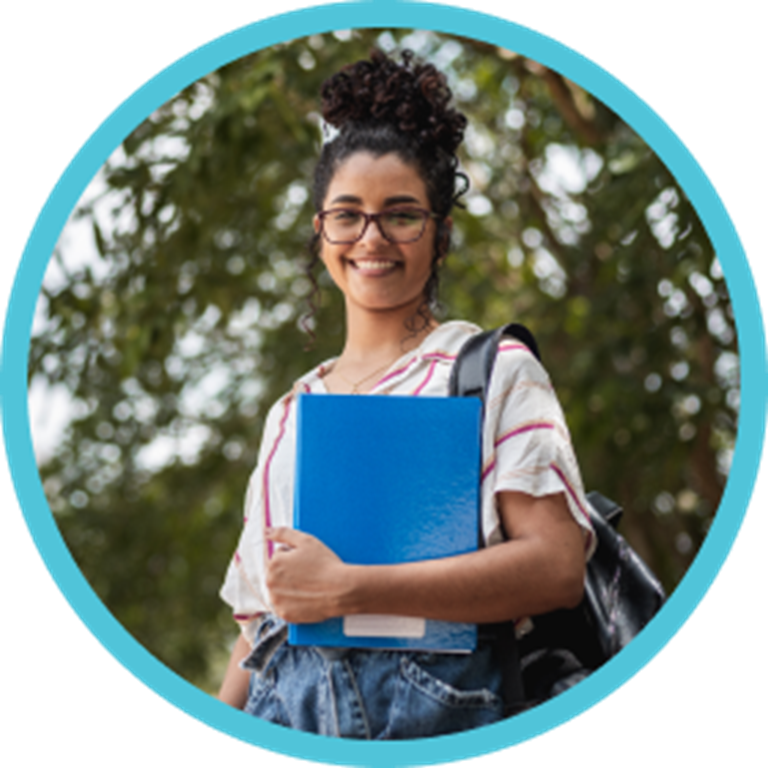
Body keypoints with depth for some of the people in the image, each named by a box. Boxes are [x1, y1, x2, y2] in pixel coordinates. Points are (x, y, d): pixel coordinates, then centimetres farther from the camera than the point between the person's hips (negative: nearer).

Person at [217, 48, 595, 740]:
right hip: (284, 719, 4)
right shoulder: (290, 413, 23)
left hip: (431, 717, -4)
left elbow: (557, 566, -9)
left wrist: (346, 589, -11)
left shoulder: (494, 372, 6)